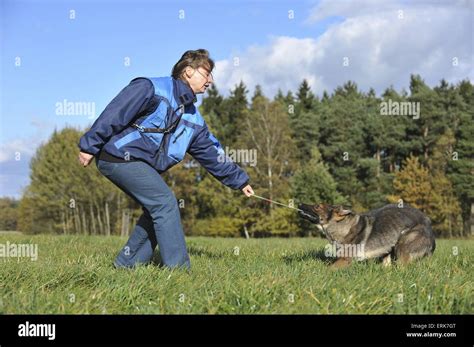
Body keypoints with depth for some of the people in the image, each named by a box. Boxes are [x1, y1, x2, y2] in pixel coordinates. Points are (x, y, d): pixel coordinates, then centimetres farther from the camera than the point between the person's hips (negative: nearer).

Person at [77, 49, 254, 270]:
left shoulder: (193, 117, 15)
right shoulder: (152, 88, -11)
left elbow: (212, 153, 19)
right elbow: (114, 113, -16)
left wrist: (239, 180, 18)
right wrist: (89, 146, -19)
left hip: (143, 166, 10)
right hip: (120, 157, -10)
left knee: (157, 210, 7)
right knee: (165, 202, -15)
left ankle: (127, 264, 16)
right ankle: (177, 268, -12)